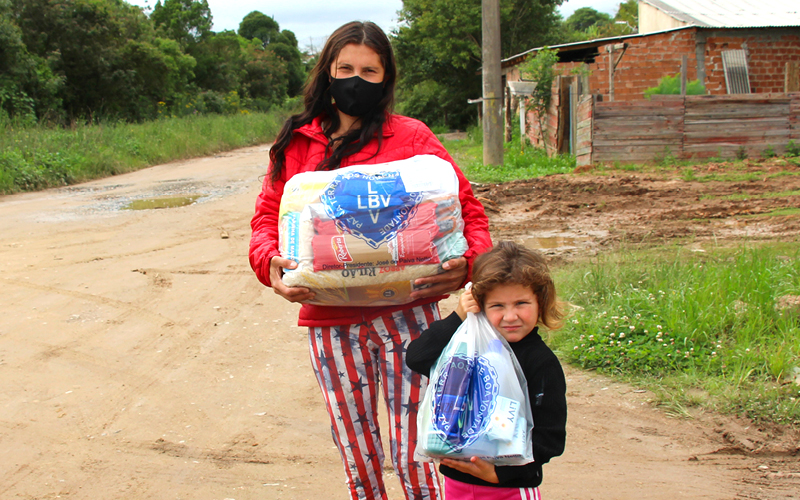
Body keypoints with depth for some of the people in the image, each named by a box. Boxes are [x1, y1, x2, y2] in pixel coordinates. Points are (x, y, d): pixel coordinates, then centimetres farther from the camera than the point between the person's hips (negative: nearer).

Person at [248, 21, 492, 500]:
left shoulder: (411, 137, 2)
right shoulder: (296, 145, 10)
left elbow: (467, 208, 0)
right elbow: (268, 217, 8)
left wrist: (466, 262, -21)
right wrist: (270, 262, -15)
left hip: (406, 313, -3)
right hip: (330, 322, 3)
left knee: (414, 453, -3)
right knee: (358, 459, 12)